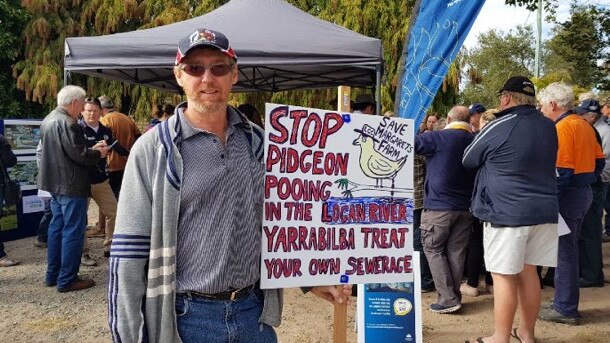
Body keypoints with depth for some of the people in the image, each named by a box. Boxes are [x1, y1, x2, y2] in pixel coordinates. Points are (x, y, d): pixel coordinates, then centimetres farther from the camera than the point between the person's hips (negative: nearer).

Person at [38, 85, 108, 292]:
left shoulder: (49, 120, 12)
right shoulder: (67, 123, -20)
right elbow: (79, 156, -23)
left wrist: (91, 149, 11)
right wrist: (98, 153, -5)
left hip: (55, 184, 10)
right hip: (71, 186, -10)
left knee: (57, 227, 17)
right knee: (73, 232, -2)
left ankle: (53, 275, 26)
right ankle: (67, 279, 4)